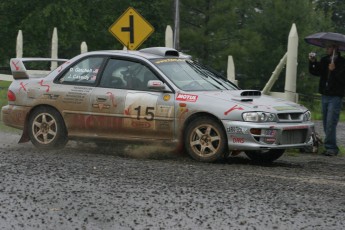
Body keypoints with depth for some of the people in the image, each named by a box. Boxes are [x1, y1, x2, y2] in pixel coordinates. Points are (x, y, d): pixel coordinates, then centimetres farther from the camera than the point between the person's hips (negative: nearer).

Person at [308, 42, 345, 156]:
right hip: (325, 95, 7)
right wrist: (312, 62, -5)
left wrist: (334, 70, -23)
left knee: (331, 123, -12)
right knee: (326, 123, 7)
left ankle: (330, 147, -11)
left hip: (336, 96, -7)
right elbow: (314, 72, 9)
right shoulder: (324, 60, 12)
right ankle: (332, 148, 13)